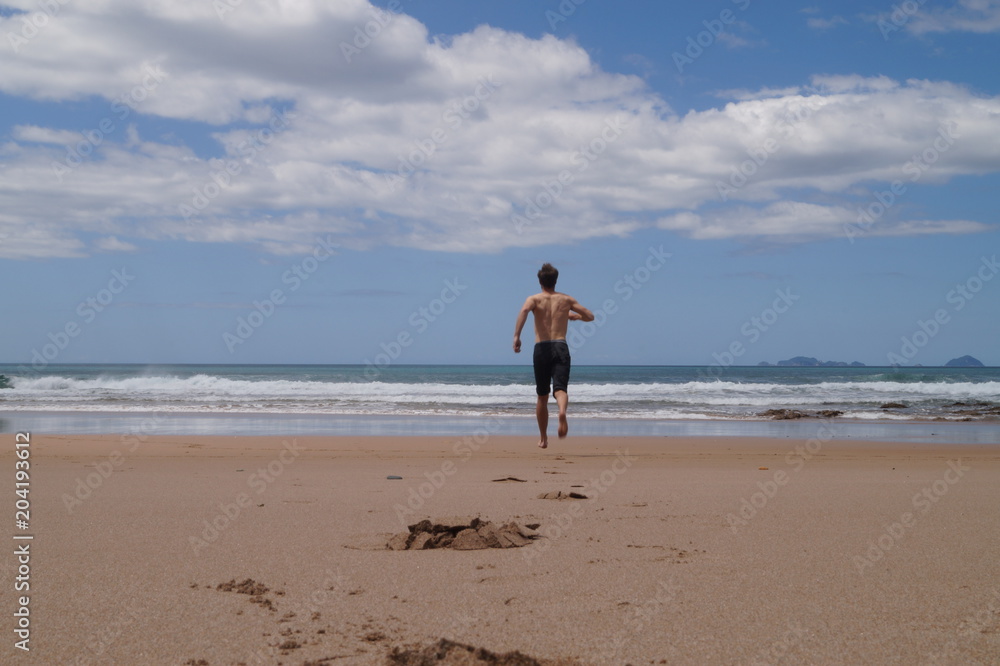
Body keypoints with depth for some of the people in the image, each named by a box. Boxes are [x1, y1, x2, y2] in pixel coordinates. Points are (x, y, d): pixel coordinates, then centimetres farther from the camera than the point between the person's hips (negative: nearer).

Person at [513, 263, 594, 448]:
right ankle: (562, 411, -50)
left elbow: (524, 310, -16)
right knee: (560, 388, -14)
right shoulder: (566, 299, 15)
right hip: (561, 347, 0)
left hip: (541, 349, 0)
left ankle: (543, 438, 24)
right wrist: (572, 316, 37)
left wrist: (516, 336, -20)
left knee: (542, 396, 14)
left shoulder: (535, 299, 9)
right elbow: (590, 316, 18)